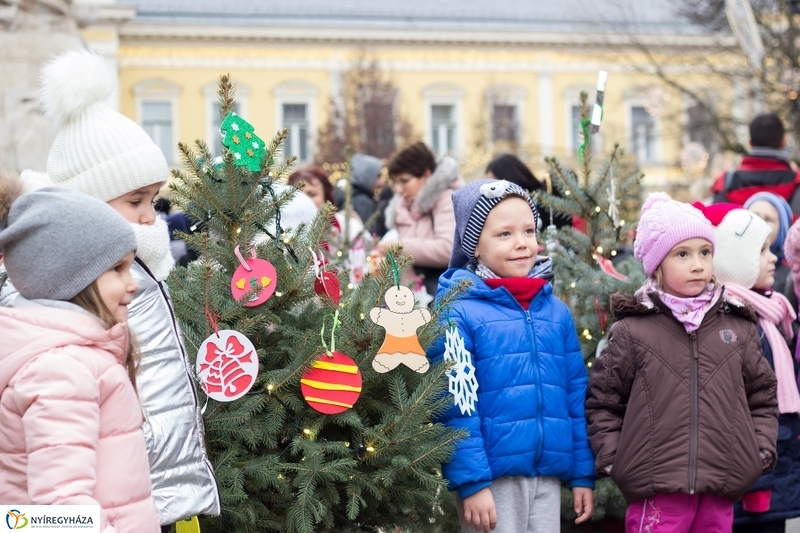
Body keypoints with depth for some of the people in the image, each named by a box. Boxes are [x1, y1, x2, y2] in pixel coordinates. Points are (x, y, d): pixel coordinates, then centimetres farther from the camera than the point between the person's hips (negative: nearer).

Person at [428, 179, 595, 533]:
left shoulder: (557, 312, 9)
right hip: (492, 477, -5)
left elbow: (576, 397, 12)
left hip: (548, 476, 5)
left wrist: (583, 473, 10)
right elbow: (455, 407, -12)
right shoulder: (459, 314, -8)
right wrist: (470, 481, -16)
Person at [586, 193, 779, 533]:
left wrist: (761, 449, 6)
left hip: (721, 496, 3)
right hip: (656, 494, -3)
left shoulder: (738, 328, 10)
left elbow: (762, 395, 18)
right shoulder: (632, 331, 1)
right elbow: (602, 400, 7)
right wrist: (613, 459, -2)